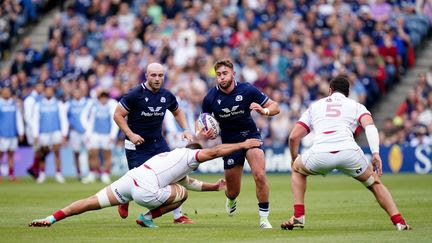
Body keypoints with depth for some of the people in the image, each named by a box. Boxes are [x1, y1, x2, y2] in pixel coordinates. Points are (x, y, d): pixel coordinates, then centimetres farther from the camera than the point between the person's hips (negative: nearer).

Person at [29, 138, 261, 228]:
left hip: (129, 178, 7)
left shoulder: (171, 156, 38)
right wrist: (243, 145, 9)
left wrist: (214, 186, 49)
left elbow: (186, 181, 47)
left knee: (92, 202, 6)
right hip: (145, 190, -7)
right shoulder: (188, 154, 14)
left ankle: (50, 218, -6)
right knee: (182, 193, 13)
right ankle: (148, 218, 7)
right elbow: (213, 152, 3)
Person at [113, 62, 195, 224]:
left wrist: (185, 129, 7)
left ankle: (178, 216, 2)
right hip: (137, 144, -5)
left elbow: (177, 112, 21)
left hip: (158, 142, 5)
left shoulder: (167, 96, 1)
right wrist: (130, 134, -19)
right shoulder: (135, 94, -15)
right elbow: (118, 115, -11)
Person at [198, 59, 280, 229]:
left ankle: (264, 217, -10)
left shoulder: (247, 90, -14)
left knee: (260, 176, -24)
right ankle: (231, 199, 47)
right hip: (229, 142, 1)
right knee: (233, 191, 7)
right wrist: (201, 134, -15)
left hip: (250, 135, -1)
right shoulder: (210, 98, -10)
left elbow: (275, 107, -7)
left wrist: (264, 110, -30)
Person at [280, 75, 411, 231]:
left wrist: (294, 159, 41)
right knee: (374, 182, 22)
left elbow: (294, 136, 25)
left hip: (320, 153, 1)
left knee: (297, 169, 33)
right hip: (348, 152, 0)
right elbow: (369, 126, 4)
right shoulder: (356, 106, 26)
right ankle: (399, 222, 9)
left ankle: (298, 217, 21)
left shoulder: (314, 106, 31)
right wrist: (376, 153, -6)